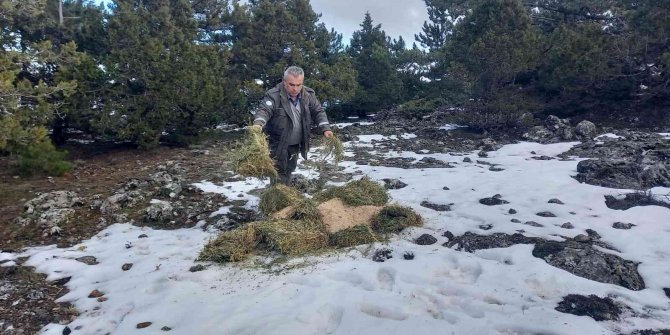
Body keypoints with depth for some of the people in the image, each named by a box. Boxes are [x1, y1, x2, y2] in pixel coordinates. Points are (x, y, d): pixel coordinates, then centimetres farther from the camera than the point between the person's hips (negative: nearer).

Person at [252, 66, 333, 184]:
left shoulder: (309, 95, -6)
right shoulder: (274, 95, -21)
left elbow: (318, 112, 0)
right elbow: (263, 110, -33)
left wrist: (325, 129, -15)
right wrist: (258, 123, -55)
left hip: (296, 144, 5)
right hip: (278, 144, -5)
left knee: (289, 170, 22)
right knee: (279, 173, -3)